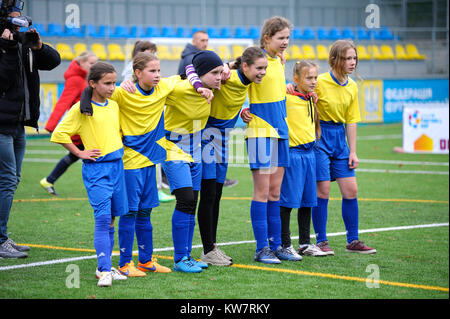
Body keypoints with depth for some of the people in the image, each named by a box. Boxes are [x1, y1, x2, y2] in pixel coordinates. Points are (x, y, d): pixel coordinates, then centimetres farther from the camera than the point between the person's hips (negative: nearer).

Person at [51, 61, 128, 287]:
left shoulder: (114, 106, 11)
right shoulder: (82, 108, -7)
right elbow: (59, 134, -9)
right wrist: (80, 153, -8)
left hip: (116, 165, 6)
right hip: (96, 169, -6)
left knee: (111, 218, 9)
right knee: (103, 218, -13)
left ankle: (105, 266, 17)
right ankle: (104, 271, -14)